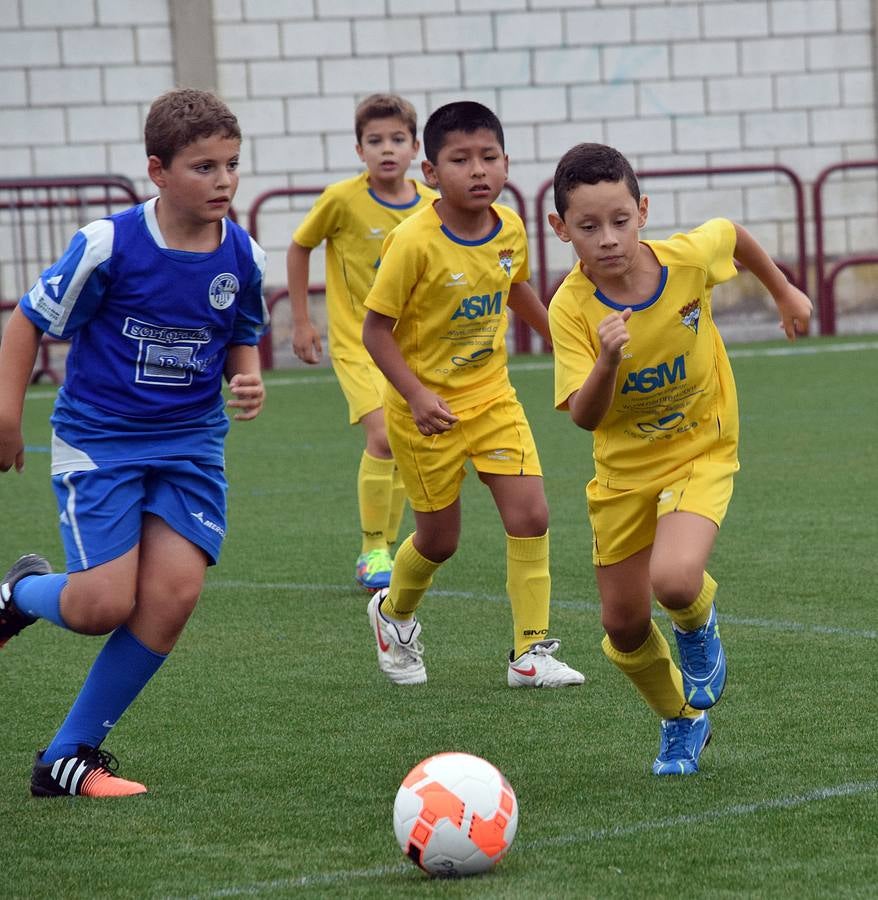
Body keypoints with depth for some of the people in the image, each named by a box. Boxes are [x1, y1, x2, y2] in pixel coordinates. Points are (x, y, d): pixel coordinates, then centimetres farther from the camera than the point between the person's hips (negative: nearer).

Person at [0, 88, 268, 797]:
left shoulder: (243, 257, -3)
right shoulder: (109, 245, -16)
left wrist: (249, 380, -7)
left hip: (191, 445, 4)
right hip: (98, 440, -4)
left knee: (173, 594, -11)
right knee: (106, 605, -14)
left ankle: (70, 756, 3)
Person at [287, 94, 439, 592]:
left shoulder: (432, 205, -5)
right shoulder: (343, 199, -14)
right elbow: (299, 248, 1)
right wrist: (301, 321, 2)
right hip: (356, 338, -4)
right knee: (383, 436, -20)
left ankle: (387, 550, 24)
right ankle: (372, 551, -9)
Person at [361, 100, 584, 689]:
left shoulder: (510, 229, -5)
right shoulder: (415, 243, -22)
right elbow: (376, 329, -17)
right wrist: (417, 396, -27)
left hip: (493, 397, 4)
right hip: (428, 408, -4)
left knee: (531, 514, -9)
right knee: (440, 538, 7)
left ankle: (531, 651, -1)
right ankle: (393, 614, 39)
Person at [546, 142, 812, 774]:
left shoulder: (689, 258, -20)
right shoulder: (571, 308, -21)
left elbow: (733, 233, 4)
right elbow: (584, 417, -27)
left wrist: (784, 291, 18)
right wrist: (608, 359, -45)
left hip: (701, 454, -2)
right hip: (623, 469, 2)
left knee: (674, 581, -29)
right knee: (625, 626, 6)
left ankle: (698, 625, 10)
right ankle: (683, 721, 36)